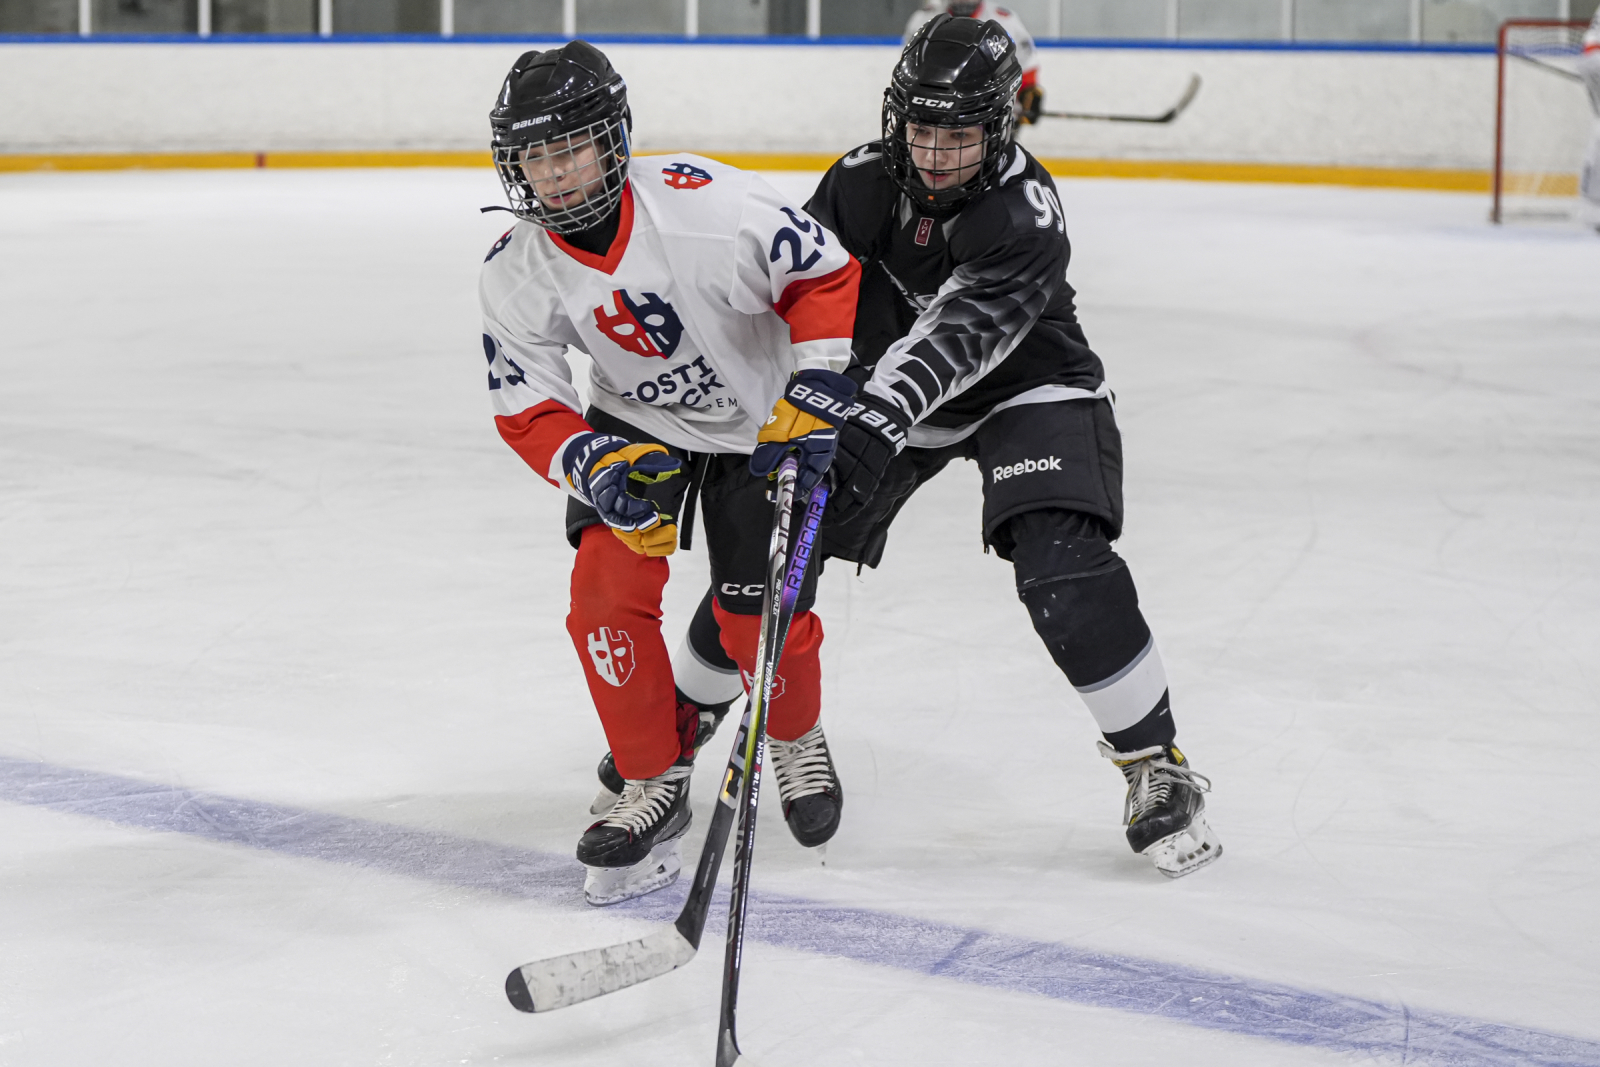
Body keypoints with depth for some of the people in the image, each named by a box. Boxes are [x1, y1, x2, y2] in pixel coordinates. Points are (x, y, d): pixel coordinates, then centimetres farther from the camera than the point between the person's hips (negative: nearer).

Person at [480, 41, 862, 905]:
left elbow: (827, 276, -20)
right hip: (635, 426, 3)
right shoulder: (516, 273, -18)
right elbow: (525, 407, -11)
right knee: (607, 583, -17)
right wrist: (593, 466, -31)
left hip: (760, 422, -3)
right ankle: (655, 784, -1)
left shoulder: (706, 202, -32)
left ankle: (796, 741, 27)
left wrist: (812, 403, -26)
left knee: (762, 620, -8)